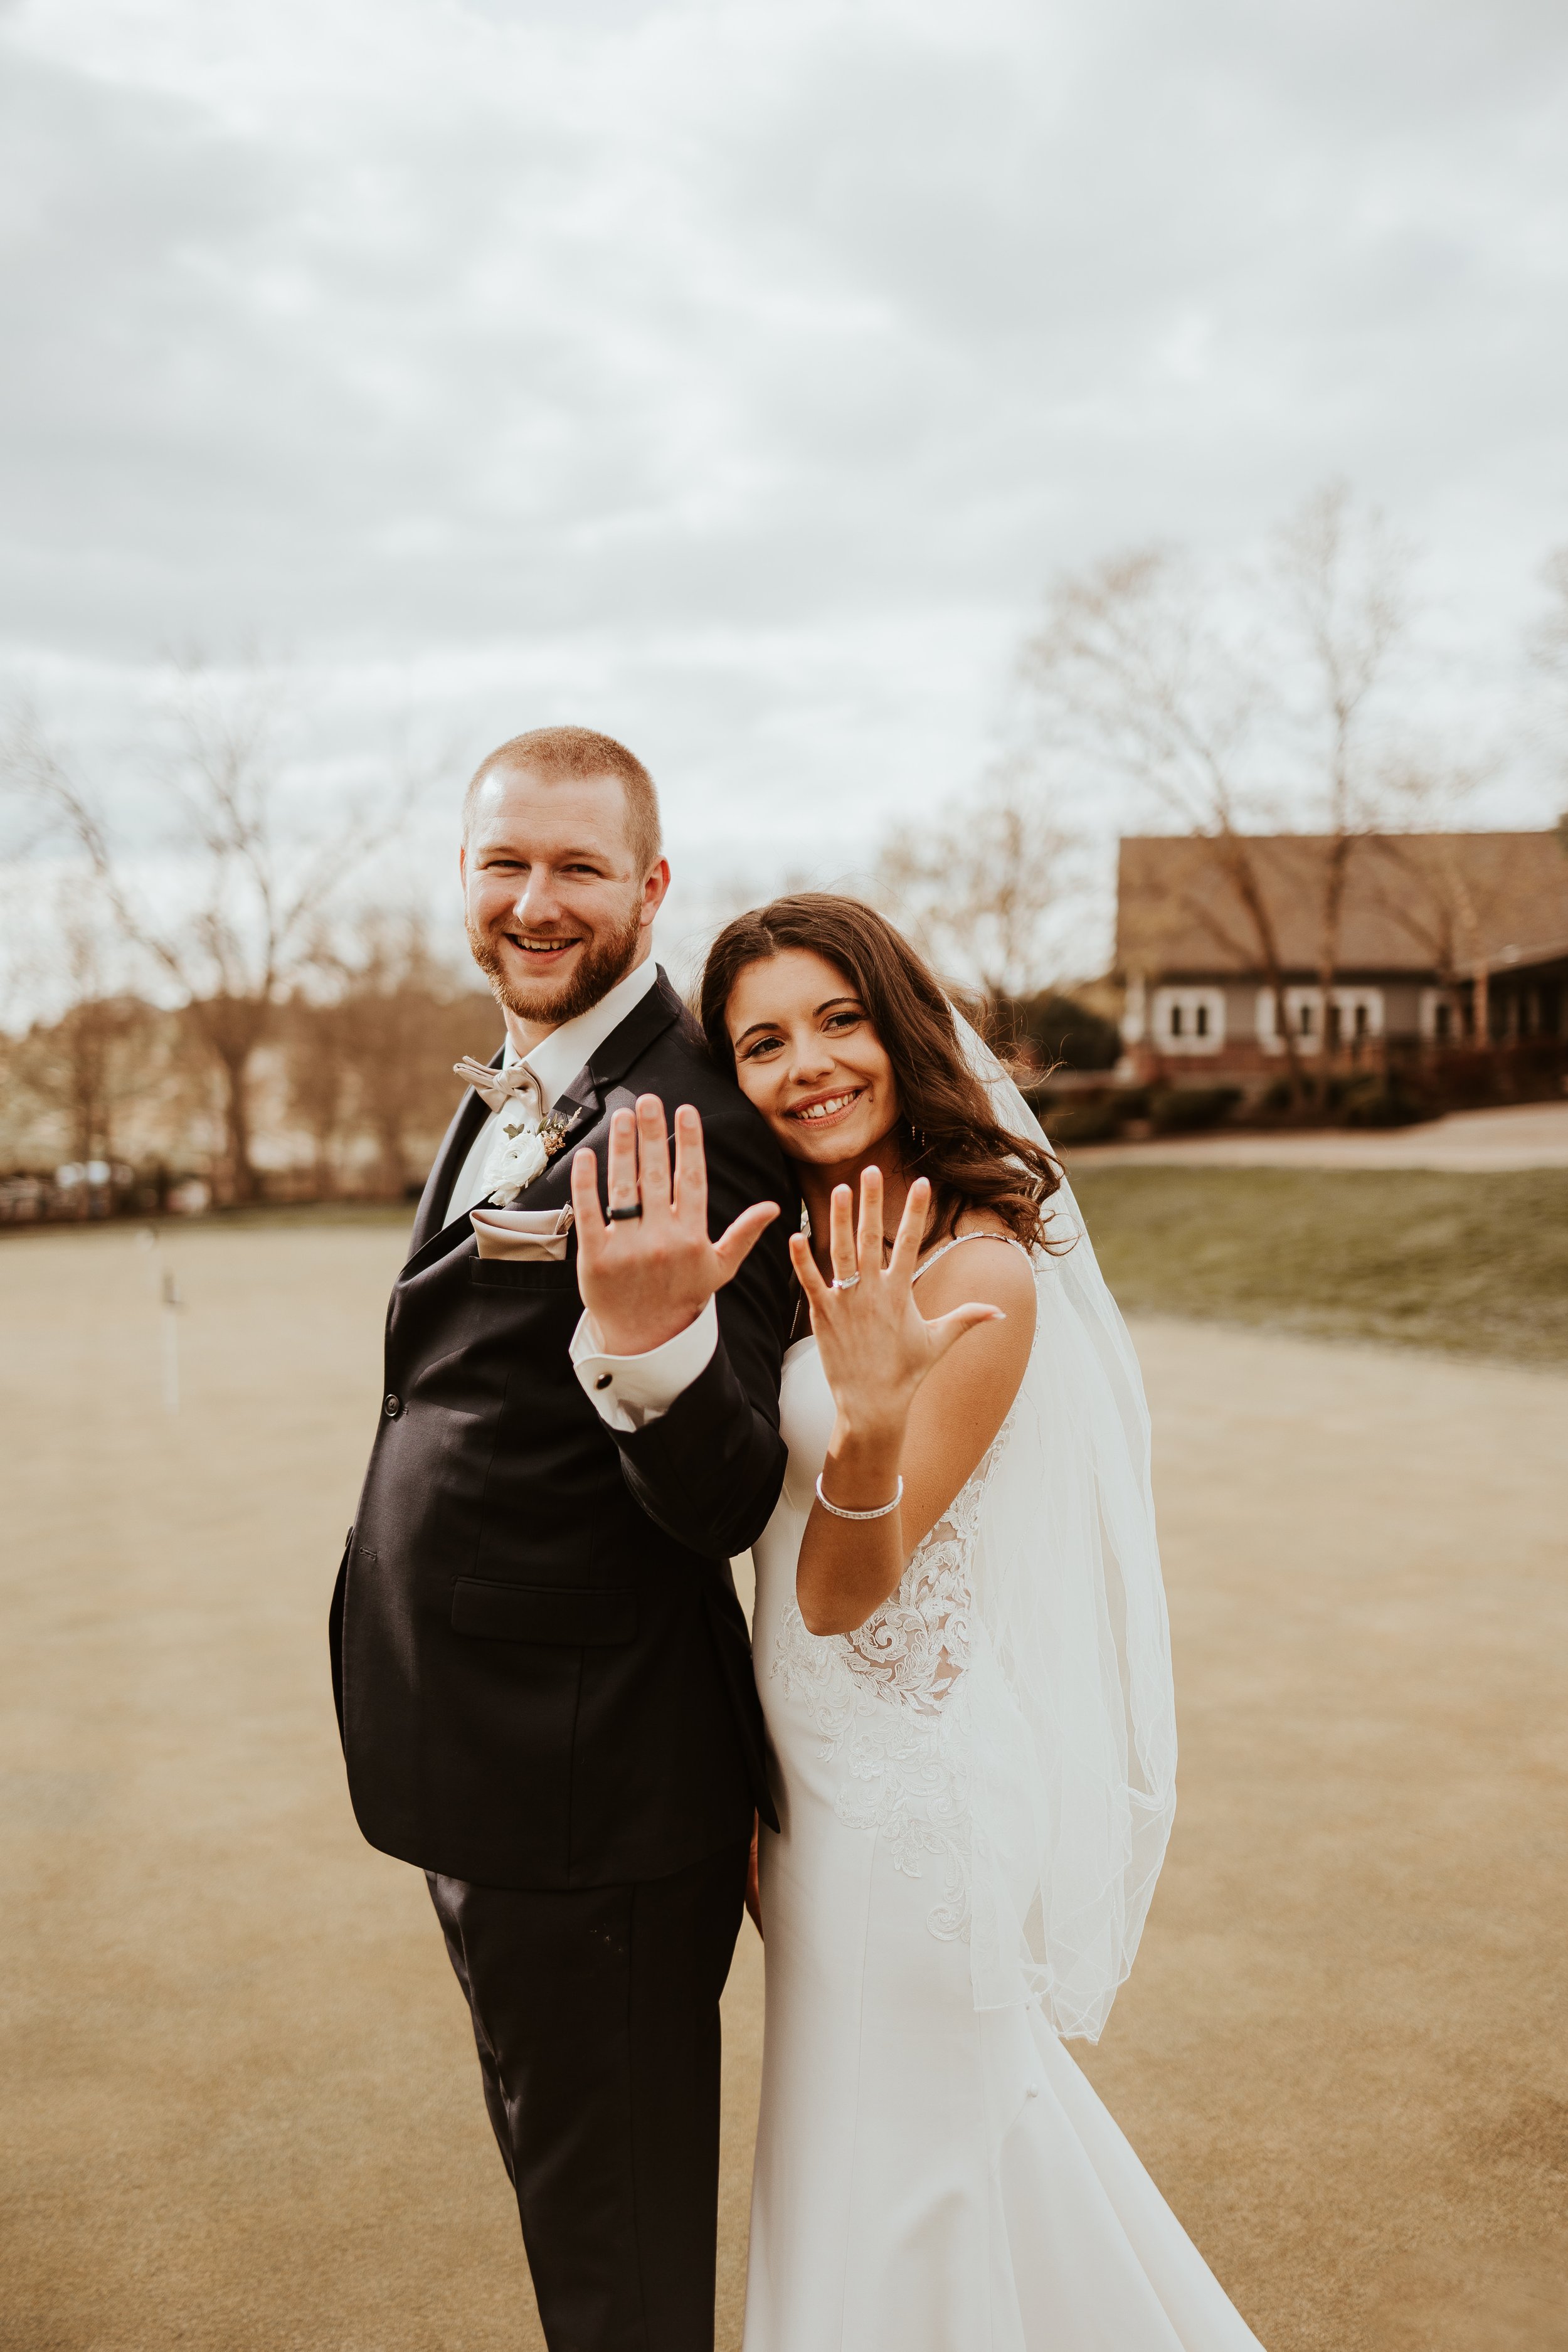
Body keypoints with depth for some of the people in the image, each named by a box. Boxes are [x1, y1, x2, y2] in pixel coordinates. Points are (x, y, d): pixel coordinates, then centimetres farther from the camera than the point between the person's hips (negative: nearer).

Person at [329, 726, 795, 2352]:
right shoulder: (509, 1098, 9)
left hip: (591, 1788, -9)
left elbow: (726, 1507, -26)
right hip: (480, 1762, 9)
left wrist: (651, 1342, -44)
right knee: (557, 2170, 29)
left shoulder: (683, 1133, -22)